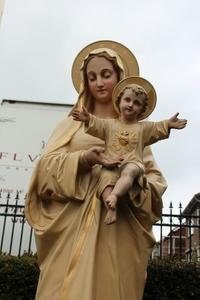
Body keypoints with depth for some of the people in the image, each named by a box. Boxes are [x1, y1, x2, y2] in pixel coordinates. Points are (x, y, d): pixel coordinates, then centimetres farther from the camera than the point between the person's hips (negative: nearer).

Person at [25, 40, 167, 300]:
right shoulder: (73, 123, 15)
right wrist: (83, 159, -16)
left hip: (118, 228, 1)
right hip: (73, 224, 0)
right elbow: (47, 166, 3)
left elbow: (155, 179, 8)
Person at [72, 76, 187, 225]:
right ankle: (111, 207, -43)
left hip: (132, 164, -1)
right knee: (106, 177, -31)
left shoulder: (143, 127, 22)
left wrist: (168, 124, -9)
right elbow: (97, 126, 6)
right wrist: (88, 119, -13)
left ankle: (114, 195, -54)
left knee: (129, 171, -37)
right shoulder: (109, 124, 21)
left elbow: (158, 128, 10)